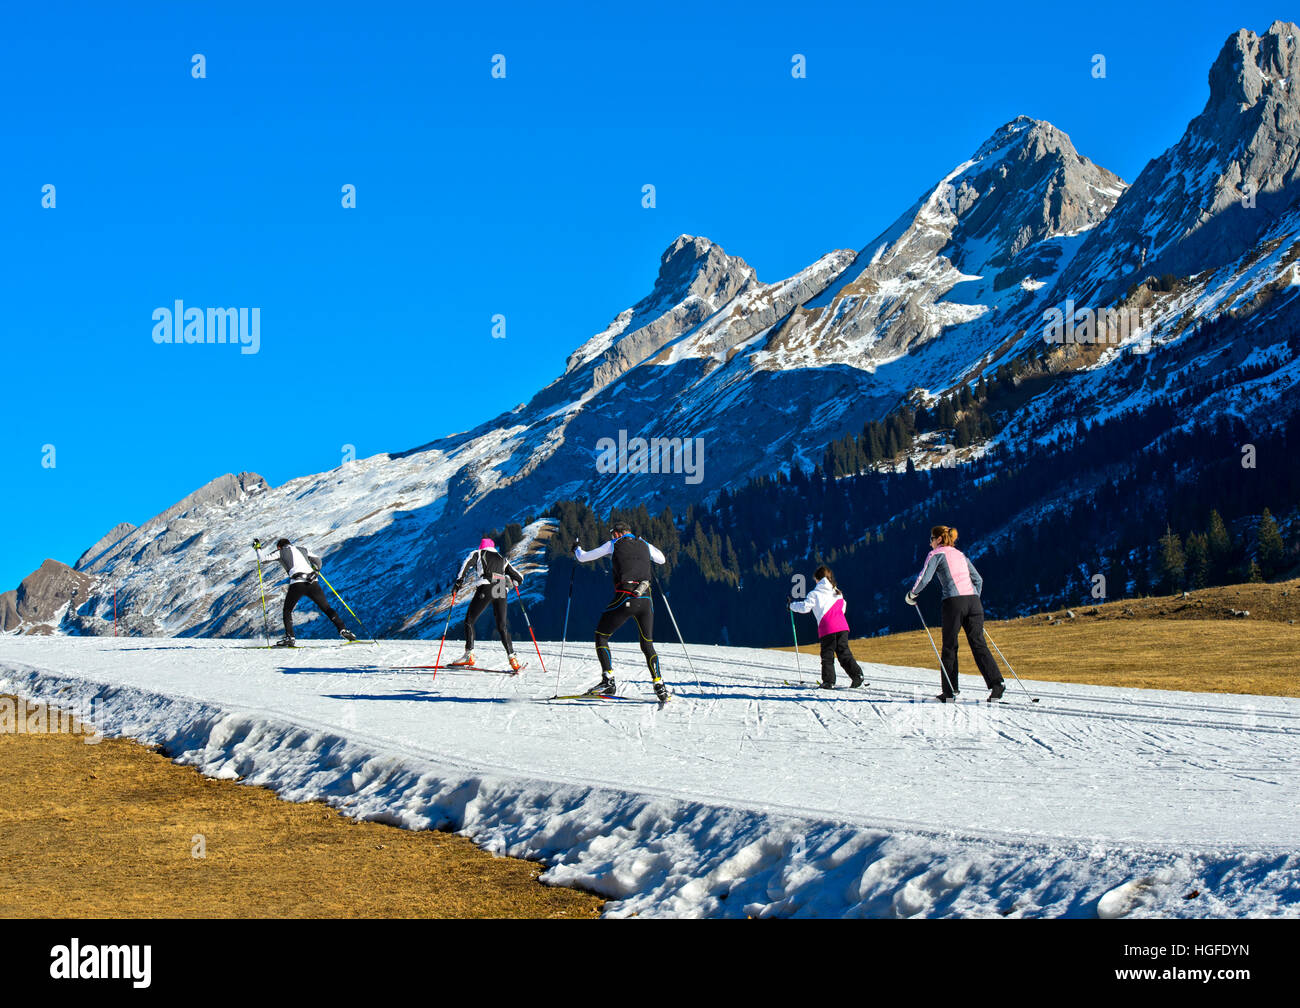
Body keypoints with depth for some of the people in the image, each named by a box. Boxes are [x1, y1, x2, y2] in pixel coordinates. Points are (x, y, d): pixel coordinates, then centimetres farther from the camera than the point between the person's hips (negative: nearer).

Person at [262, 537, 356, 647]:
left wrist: (257, 548, 34)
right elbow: (317, 559, 27)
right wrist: (316, 570, 48)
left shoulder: (282, 552, 15)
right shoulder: (302, 550, 26)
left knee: (287, 610, 15)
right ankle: (342, 629, -2)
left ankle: (289, 637, 1)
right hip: (312, 583, 3)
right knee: (326, 608, 12)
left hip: (297, 583, -3)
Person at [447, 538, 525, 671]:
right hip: (502, 592, 4)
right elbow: (519, 578, 27)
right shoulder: (502, 559, 30)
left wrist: (459, 582, -6)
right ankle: (511, 657, -4)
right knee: (502, 626, 11)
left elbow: (467, 563, -2)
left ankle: (469, 655, -10)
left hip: (485, 587, -4)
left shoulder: (477, 554, 21)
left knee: (469, 621, 4)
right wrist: (510, 583, 48)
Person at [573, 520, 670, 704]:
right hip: (646, 600, 4)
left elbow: (582, 558, 14)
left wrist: (577, 549, 36)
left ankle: (608, 681, -4)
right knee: (648, 644, 15)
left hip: (624, 599, -4)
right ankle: (659, 686, 0)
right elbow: (662, 560, 35)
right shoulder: (645, 545, 16)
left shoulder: (614, 545, 7)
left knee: (601, 636, 10)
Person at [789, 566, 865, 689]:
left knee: (827, 655, 3)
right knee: (844, 652, 8)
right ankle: (856, 674, -5)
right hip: (842, 626, 4)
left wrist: (793, 604, 17)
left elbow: (805, 607, 0)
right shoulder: (838, 592, 19)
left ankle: (829, 681, -1)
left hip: (827, 628, -4)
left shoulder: (815, 594, 3)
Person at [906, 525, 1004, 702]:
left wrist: (912, 595, 10)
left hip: (954, 601, -5)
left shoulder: (937, 554, 6)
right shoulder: (960, 554, 24)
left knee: (949, 647, 3)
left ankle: (949, 691, 3)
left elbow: (924, 578, -4)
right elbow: (978, 579, 24)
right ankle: (996, 683, -15)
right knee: (978, 644, 1)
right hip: (973, 599, 5)